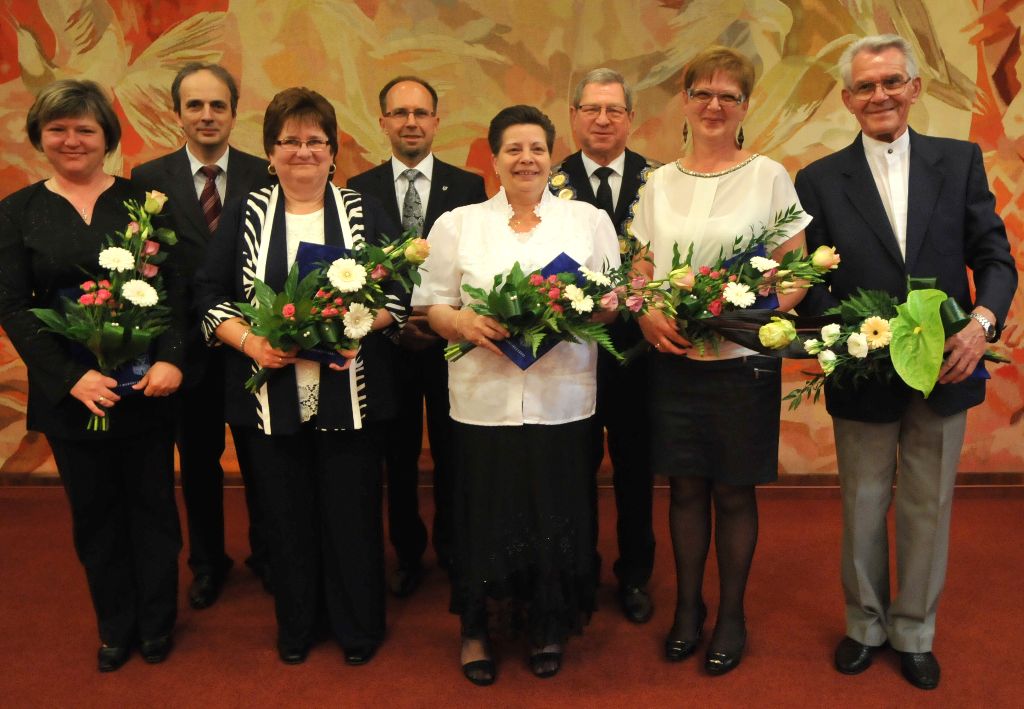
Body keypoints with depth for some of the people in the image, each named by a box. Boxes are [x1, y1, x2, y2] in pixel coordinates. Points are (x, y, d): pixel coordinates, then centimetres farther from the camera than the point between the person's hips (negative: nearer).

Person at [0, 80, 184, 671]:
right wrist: (72, 376, -13)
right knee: (95, 515, 14)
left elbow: (178, 285, -3)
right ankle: (116, 627, 33)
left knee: (152, 506, 11)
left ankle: (157, 623, 31)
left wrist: (170, 358, -18)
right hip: (70, 393, 1)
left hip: (147, 385, -1)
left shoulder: (142, 199, 1)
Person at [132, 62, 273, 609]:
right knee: (198, 461, 16)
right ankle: (207, 563, 38)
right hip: (188, 347, 1)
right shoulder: (149, 179, -2)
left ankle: (265, 554, 36)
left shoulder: (263, 177, -4)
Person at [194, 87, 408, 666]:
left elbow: (400, 292, 2)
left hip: (350, 396, -1)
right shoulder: (245, 215, 6)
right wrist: (250, 341, -13)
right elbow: (211, 297, 4)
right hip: (270, 396, 1)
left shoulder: (365, 212, 5)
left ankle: (359, 627, 28)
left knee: (353, 512, 7)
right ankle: (296, 625, 33)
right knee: (287, 514, 11)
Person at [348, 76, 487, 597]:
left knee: (452, 455, 10)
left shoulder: (468, 186, 1)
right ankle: (407, 554, 31)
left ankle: (453, 551, 30)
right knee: (398, 456, 12)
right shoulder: (359, 190, 3)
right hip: (387, 342, 1)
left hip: (451, 341, 0)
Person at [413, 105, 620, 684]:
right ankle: (474, 630, 28)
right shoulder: (458, 225, 8)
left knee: (557, 514, 5)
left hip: (562, 401, 1)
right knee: (485, 514, 5)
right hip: (484, 398, 0)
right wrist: (466, 322, -14)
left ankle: (548, 629, 29)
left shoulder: (589, 220, 9)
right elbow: (433, 305, 6)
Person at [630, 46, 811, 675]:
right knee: (686, 488, 11)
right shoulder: (659, 183, 9)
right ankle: (688, 606, 29)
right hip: (673, 359, 3)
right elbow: (641, 270, 10)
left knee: (735, 492, 7)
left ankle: (731, 615, 25)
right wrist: (647, 314, -10)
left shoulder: (769, 176, 0)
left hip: (743, 360, -2)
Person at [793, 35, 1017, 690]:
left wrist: (983, 321, -19)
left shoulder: (960, 161, 2)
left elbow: (994, 257, 0)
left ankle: (915, 632, 34)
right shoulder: (820, 180, -1)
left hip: (945, 369, 1)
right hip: (862, 375, -1)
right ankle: (866, 624, 36)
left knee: (928, 509, 14)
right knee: (863, 508, 14)